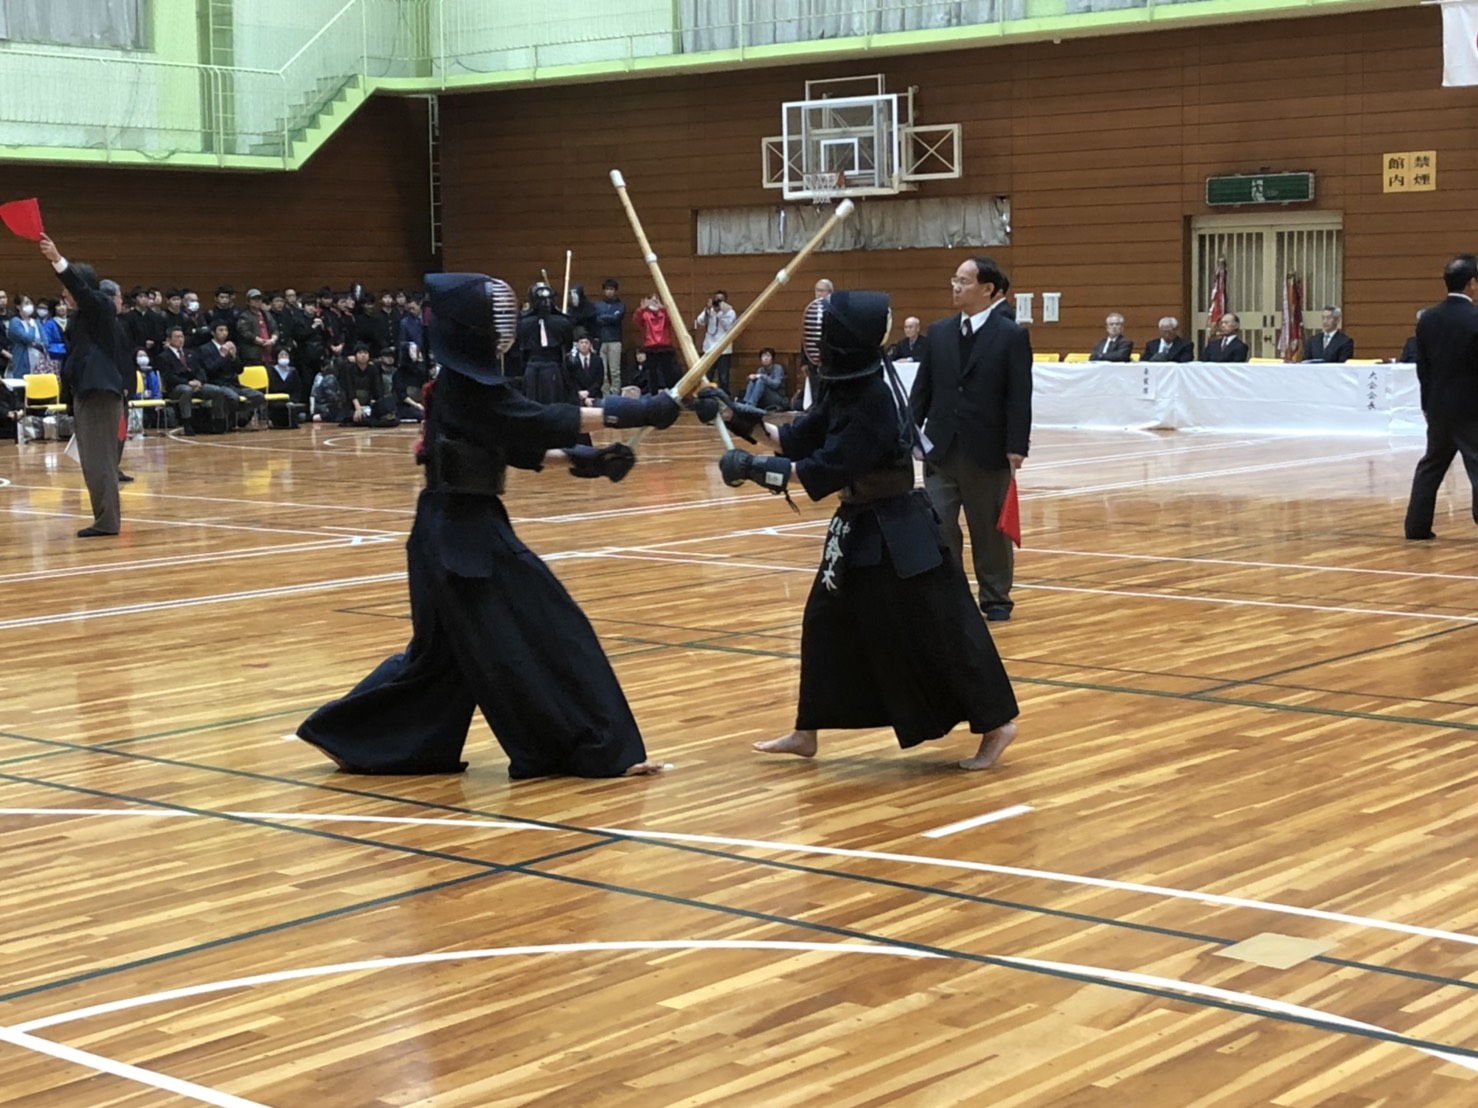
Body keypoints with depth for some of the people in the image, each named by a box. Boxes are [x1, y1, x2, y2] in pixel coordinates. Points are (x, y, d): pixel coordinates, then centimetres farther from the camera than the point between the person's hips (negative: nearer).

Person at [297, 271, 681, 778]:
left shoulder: (467, 380, 12)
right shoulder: (465, 385, -17)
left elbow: (518, 445, 16)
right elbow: (537, 423, -22)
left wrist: (580, 460, 4)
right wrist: (628, 412, -24)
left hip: (457, 526, 10)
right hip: (465, 530, -10)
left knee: (445, 649, 17)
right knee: (542, 631, -4)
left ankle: (349, 736, 22)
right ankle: (600, 750, 3)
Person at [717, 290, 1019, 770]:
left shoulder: (877, 400, -25)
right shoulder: (849, 388, 4)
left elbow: (828, 470, -27)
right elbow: (800, 438, 10)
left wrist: (754, 468, -25)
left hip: (898, 532, -10)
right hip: (860, 526, 10)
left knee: (937, 628, -2)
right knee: (826, 621, 12)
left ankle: (995, 726, 12)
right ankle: (807, 732, 22)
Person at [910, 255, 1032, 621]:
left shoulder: (1012, 336, -6)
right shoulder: (939, 332, 7)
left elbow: (1020, 397, -9)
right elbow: (923, 387, 9)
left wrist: (1016, 448, -14)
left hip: (987, 451, -3)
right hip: (941, 449, 3)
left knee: (990, 529, 9)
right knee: (938, 526, 3)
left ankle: (995, 598, 22)